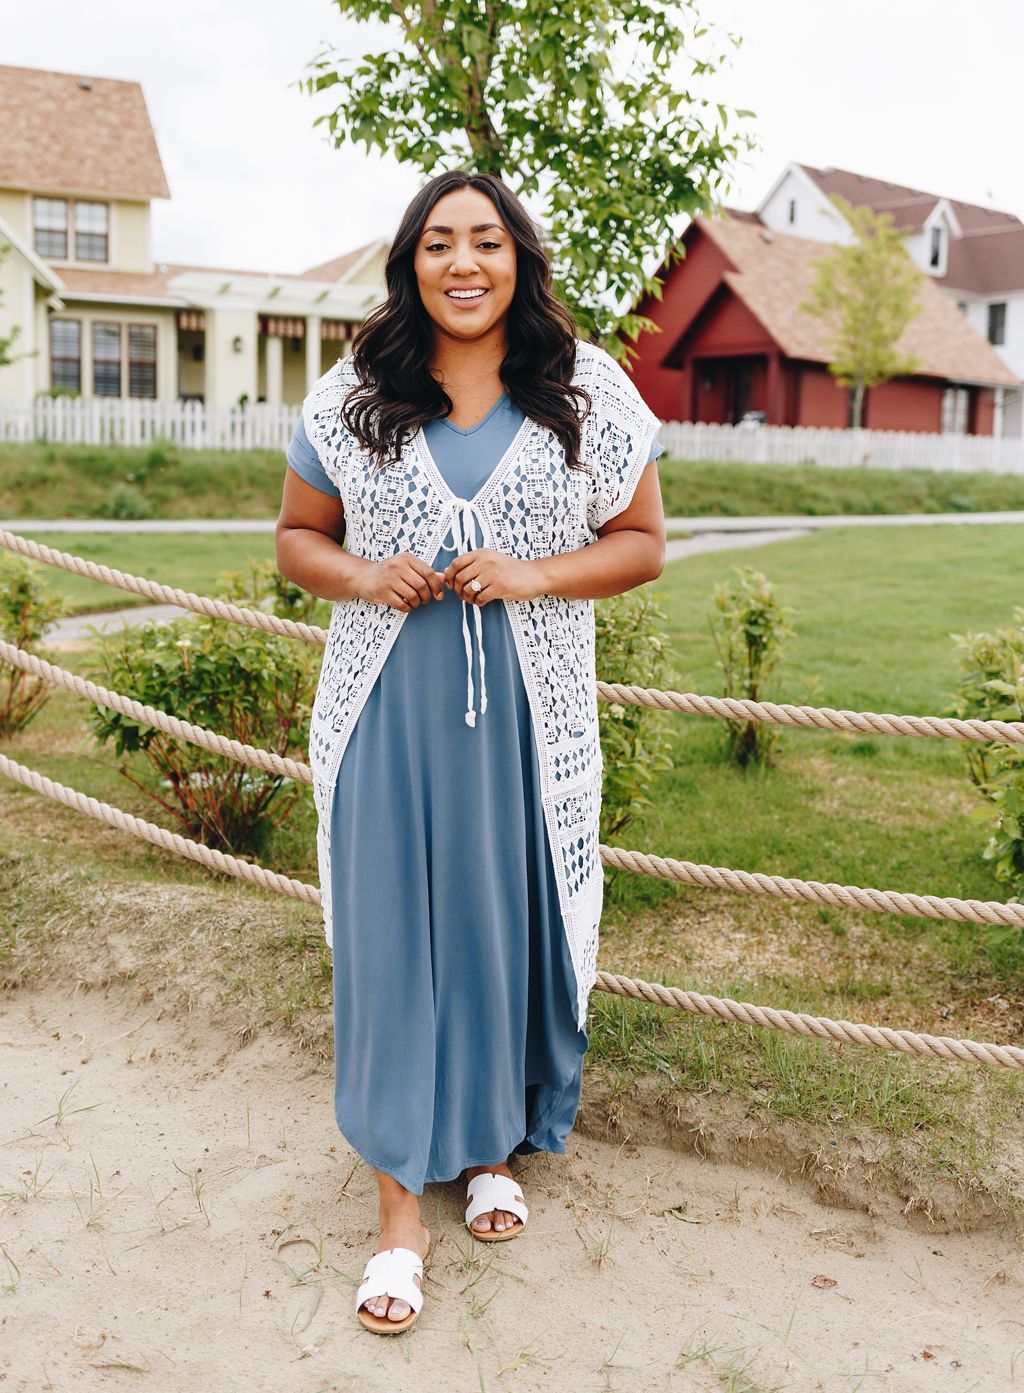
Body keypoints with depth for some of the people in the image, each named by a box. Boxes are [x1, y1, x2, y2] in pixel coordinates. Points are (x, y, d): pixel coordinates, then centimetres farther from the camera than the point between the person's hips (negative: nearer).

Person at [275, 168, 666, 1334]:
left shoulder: (588, 392, 2)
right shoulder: (352, 396, 4)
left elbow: (642, 543, 4)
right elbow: (297, 535, 12)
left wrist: (534, 575, -14)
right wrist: (362, 576, -11)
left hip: (528, 713, 0)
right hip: (388, 708, 0)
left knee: (514, 924, 9)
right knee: (391, 932, 2)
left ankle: (497, 1143, 34)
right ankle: (400, 1198, 17)